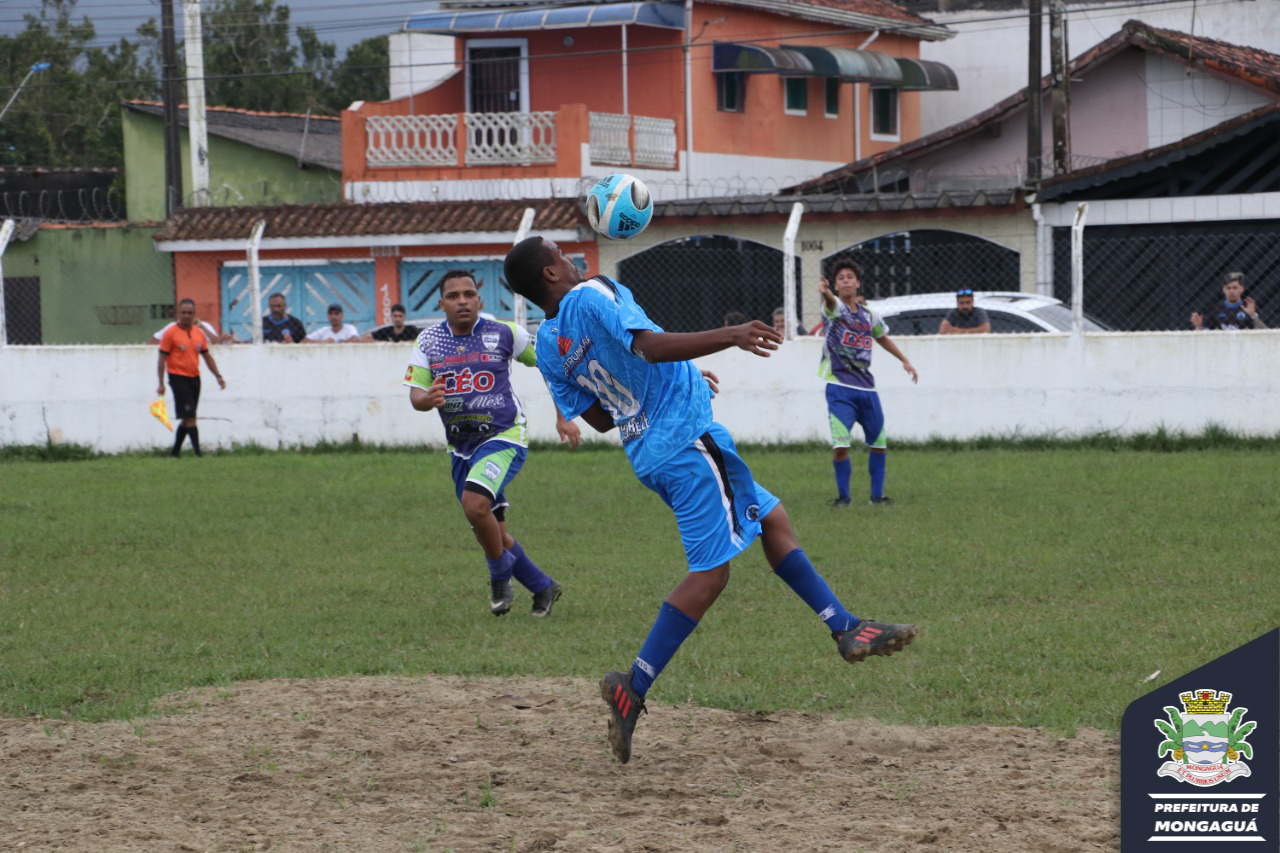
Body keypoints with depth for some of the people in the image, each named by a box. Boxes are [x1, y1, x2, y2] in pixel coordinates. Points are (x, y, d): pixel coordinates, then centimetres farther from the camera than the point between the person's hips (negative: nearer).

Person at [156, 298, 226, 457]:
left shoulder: (199, 333, 9)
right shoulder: (170, 333, -7)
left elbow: (207, 356, 17)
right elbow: (162, 358, -6)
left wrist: (218, 376, 10)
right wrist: (161, 383, -11)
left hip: (194, 378, 6)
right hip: (178, 378, -6)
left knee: (186, 418, 10)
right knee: (190, 416, -12)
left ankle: (175, 451, 21)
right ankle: (197, 451, -13)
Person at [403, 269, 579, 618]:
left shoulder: (503, 333, -7)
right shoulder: (428, 341, 0)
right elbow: (414, 394, -1)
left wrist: (563, 418, 2)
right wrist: (427, 399, -26)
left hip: (503, 436, -5)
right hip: (461, 447, 5)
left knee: (475, 504, -29)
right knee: (492, 533, 10)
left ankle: (500, 575, -4)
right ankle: (542, 587, 30)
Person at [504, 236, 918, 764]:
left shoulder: (548, 347, 13)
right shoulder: (591, 295, -11)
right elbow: (650, 346, -25)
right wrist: (729, 336, -29)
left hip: (648, 455, 10)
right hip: (687, 439, -9)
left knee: (771, 518, 16)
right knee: (710, 570, -10)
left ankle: (846, 630, 12)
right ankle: (632, 689, -14)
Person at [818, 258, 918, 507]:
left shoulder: (869, 315, 10)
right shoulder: (834, 307, -5)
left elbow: (883, 338, 30)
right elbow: (831, 302, -31)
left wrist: (905, 360, 29)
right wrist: (824, 292, -55)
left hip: (866, 388, 5)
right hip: (839, 388, -5)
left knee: (878, 444, 10)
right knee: (840, 445, -16)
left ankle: (877, 494, 27)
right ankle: (843, 496, 2)